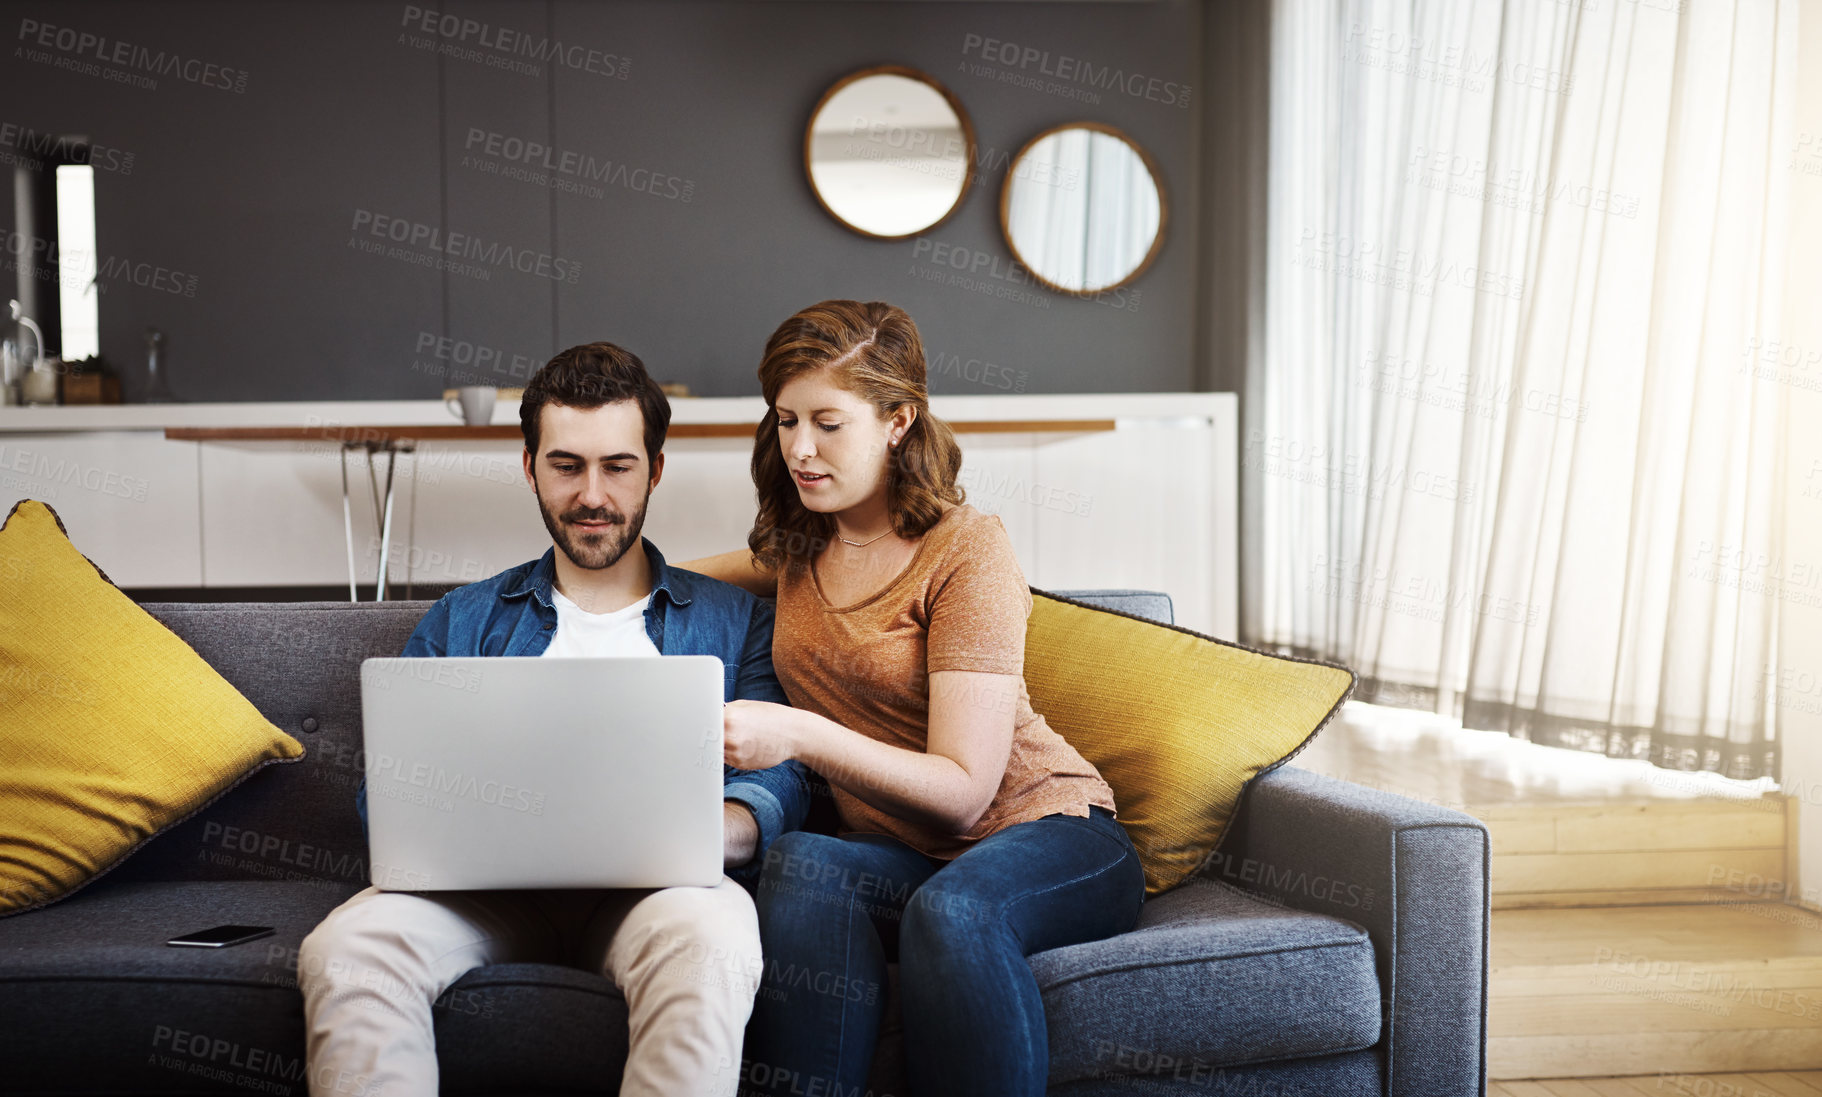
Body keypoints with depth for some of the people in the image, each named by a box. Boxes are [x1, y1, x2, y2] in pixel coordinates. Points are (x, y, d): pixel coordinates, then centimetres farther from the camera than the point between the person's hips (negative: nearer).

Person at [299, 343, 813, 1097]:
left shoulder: (735, 620, 19)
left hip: (654, 886, -1)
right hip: (482, 885, 2)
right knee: (344, 948, -31)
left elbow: (778, 782, 7)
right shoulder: (461, 623, 24)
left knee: (712, 939, -38)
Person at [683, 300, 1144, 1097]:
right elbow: (680, 577, 34)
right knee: (800, 862, -31)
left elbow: (964, 789, -17)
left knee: (951, 907, -39)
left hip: (1047, 834, -4)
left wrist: (801, 736, -30)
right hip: (900, 854, 5)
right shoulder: (798, 548, 10)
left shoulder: (968, 548, -10)